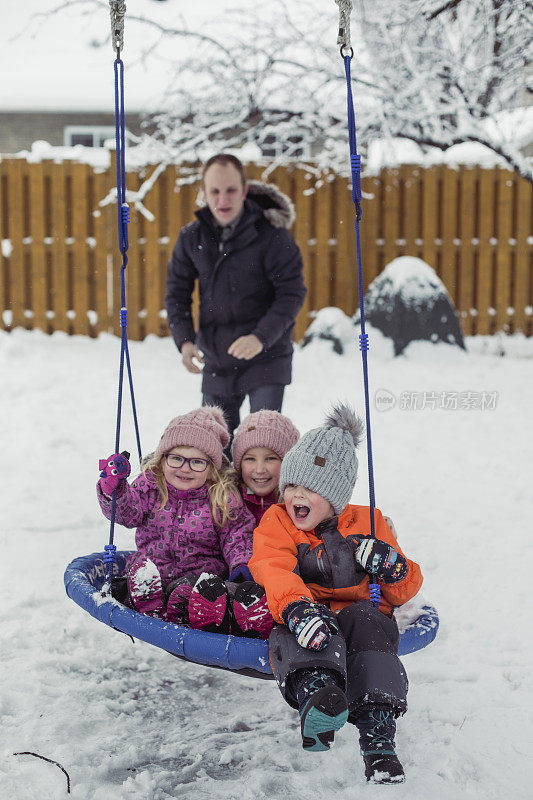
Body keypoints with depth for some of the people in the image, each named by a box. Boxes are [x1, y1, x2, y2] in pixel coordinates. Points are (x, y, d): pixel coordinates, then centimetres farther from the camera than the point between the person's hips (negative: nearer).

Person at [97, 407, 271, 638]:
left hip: (204, 572, -3)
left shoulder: (223, 497, 3)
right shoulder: (150, 486, 7)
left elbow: (237, 533, 3)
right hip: (154, 572, 3)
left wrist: (241, 564, -15)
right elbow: (126, 512, -4)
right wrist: (113, 489, -24)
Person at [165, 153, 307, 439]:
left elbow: (291, 294, -14)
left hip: (266, 357, -4)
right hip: (216, 359, 5)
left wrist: (261, 337, -27)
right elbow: (176, 292, 6)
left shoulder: (272, 235, -13)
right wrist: (184, 340, -10)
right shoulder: (191, 238, 0)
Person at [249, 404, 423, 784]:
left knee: (366, 621, -34)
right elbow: (272, 572, -11)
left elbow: (405, 591, 18)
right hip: (309, 623, -1)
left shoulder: (367, 525, 16)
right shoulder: (277, 524, 12)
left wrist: (392, 567, -9)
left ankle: (378, 738, -46)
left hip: (360, 615, 1)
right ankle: (314, 692, -67)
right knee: (306, 622, -35)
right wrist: (297, 607, -34)